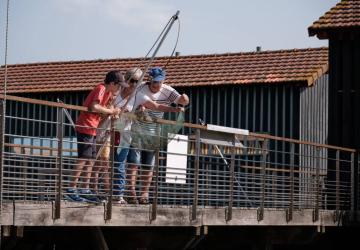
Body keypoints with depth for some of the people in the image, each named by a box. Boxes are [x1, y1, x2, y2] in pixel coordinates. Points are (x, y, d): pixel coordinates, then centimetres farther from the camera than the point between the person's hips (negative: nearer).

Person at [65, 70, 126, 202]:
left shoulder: (107, 92, 15)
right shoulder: (101, 89, -15)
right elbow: (94, 107, -28)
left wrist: (113, 111, -1)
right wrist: (110, 111, -19)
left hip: (91, 129, 10)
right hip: (85, 127, -10)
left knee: (91, 160, 11)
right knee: (83, 159, -12)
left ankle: (85, 190, 14)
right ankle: (71, 190, -13)